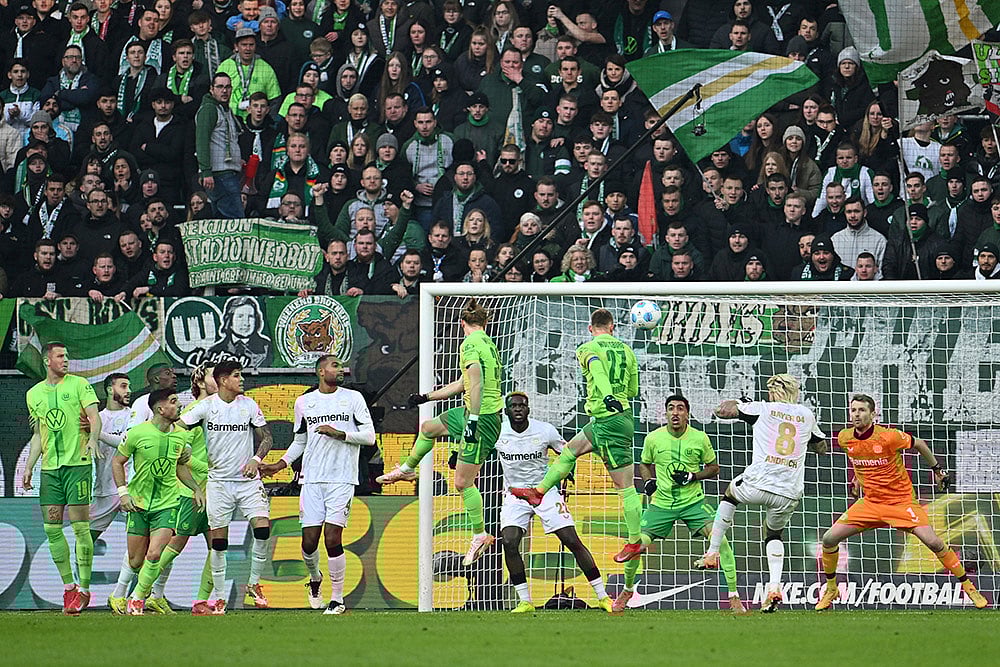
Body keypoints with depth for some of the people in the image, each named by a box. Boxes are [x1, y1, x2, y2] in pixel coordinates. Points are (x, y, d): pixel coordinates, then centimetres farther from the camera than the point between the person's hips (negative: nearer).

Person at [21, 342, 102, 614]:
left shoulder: (78, 385, 2)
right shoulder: (34, 394, 15)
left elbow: (94, 416, -8)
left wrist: (93, 438, -28)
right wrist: (28, 467, 15)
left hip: (78, 463, -5)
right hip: (50, 468, 5)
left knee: (80, 526, -8)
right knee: (52, 528, 1)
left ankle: (84, 589, -4)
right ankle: (68, 586, 12)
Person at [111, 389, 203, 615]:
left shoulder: (182, 436, 1)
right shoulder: (138, 433, -10)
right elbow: (117, 462, 3)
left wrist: (196, 489, 8)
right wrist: (123, 492, -6)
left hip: (166, 504, 1)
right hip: (139, 503, -1)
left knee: (154, 555, -16)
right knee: (135, 561, 4)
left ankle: (138, 598, 3)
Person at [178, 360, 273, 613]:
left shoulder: (248, 405, 2)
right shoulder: (206, 406, -2)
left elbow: (266, 437, 5)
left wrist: (256, 459, -13)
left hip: (247, 479, 1)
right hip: (218, 480, -1)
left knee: (263, 528, -16)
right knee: (218, 542, -1)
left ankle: (254, 585, 0)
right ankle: (219, 597, 9)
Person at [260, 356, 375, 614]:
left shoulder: (353, 398, 5)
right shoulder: (304, 402, 12)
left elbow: (369, 436, 1)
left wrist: (339, 433, -11)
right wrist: (280, 464, 10)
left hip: (341, 479, -2)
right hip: (312, 479, 2)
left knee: (332, 539, -12)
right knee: (309, 540, -3)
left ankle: (338, 600, -2)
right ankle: (315, 578, 30)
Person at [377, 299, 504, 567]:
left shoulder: (470, 344, -15)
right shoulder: (487, 343, 15)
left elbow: (477, 383, -28)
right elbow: (461, 384, 24)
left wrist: (472, 420, -30)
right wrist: (425, 397, 33)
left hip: (481, 417, -10)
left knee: (463, 482, -6)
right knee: (428, 428, 28)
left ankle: (480, 535, 2)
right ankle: (406, 469, 48)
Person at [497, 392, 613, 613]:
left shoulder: (545, 431, -12)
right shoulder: (497, 431, -9)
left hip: (545, 492, -1)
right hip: (515, 495, 1)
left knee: (572, 541, -7)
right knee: (509, 542, -18)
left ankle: (602, 596, 1)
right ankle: (525, 601, -5)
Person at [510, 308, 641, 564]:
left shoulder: (587, 349, -8)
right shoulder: (626, 350, 9)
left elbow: (597, 369, -30)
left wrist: (607, 396, -47)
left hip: (608, 423, -8)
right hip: (623, 415, 8)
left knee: (625, 487, -3)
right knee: (570, 451, 25)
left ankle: (636, 542, 1)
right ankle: (539, 492, 37)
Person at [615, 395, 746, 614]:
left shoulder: (700, 438, -7)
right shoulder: (653, 439, -4)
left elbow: (714, 468, 5)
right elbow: (644, 464, 15)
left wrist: (692, 476, -13)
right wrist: (648, 481, -6)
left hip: (693, 502, -1)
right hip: (661, 503, 1)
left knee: (719, 538, -21)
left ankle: (734, 597, -13)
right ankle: (627, 590, 22)